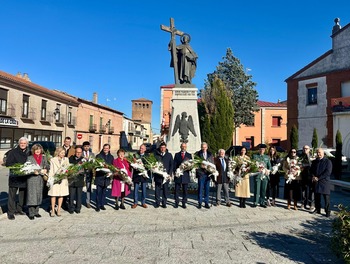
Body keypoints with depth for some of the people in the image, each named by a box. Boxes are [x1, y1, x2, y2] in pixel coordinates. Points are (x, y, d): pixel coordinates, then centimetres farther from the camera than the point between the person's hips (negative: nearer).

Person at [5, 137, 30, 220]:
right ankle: (11, 212, 6)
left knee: (22, 194, 11)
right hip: (14, 176, -4)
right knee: (12, 195, -1)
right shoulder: (13, 152, -2)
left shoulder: (28, 153, 9)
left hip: (24, 176, 4)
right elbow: (7, 163, -6)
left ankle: (19, 209, 24)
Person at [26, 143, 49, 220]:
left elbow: (47, 166, 9)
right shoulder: (30, 158, 0)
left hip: (40, 179, 4)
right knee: (32, 196, -5)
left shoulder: (43, 158, 11)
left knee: (39, 195, 8)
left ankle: (36, 212, 18)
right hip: (32, 179, -4)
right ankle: (31, 213, 1)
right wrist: (40, 171, -16)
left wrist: (45, 170, -14)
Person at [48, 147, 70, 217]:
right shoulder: (53, 160, 3)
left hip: (63, 180, 2)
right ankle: (52, 210, 13)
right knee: (53, 195, 1)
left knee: (61, 195, 4)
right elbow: (51, 171, 4)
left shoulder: (66, 159, 9)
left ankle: (59, 210, 14)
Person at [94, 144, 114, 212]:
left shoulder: (111, 157, 11)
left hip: (107, 177, 3)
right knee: (98, 192, -2)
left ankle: (102, 205, 19)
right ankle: (98, 206, 6)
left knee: (104, 192, 10)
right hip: (99, 177, -3)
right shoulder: (98, 156, -1)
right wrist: (104, 172, -18)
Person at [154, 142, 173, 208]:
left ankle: (164, 203, 13)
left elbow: (171, 165, 6)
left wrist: (169, 174, -4)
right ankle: (157, 202, 13)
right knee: (157, 189, 3)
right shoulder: (156, 155, 6)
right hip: (157, 175, 0)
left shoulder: (169, 155, 8)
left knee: (165, 189, 4)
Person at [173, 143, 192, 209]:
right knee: (177, 190, 3)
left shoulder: (189, 155, 8)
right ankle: (176, 203, 13)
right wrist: (175, 172, -6)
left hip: (185, 175, 0)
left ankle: (184, 203, 14)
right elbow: (174, 164, 4)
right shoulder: (177, 155, 7)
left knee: (185, 190, 5)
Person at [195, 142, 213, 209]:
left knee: (207, 189, 7)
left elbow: (212, 163, 10)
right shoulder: (197, 154, 0)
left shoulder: (210, 154, 10)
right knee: (200, 189, 2)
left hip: (208, 174, 3)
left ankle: (206, 203, 16)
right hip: (201, 173, -3)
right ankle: (200, 203, 11)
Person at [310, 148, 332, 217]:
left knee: (326, 197, -2)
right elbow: (311, 170, 18)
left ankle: (327, 211, 6)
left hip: (325, 182, -5)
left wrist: (318, 178, -14)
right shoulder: (314, 162, 14)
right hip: (316, 182, 5)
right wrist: (313, 176, -3)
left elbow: (328, 172, -12)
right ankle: (317, 209, 21)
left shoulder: (328, 161, -3)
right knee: (317, 196, 10)